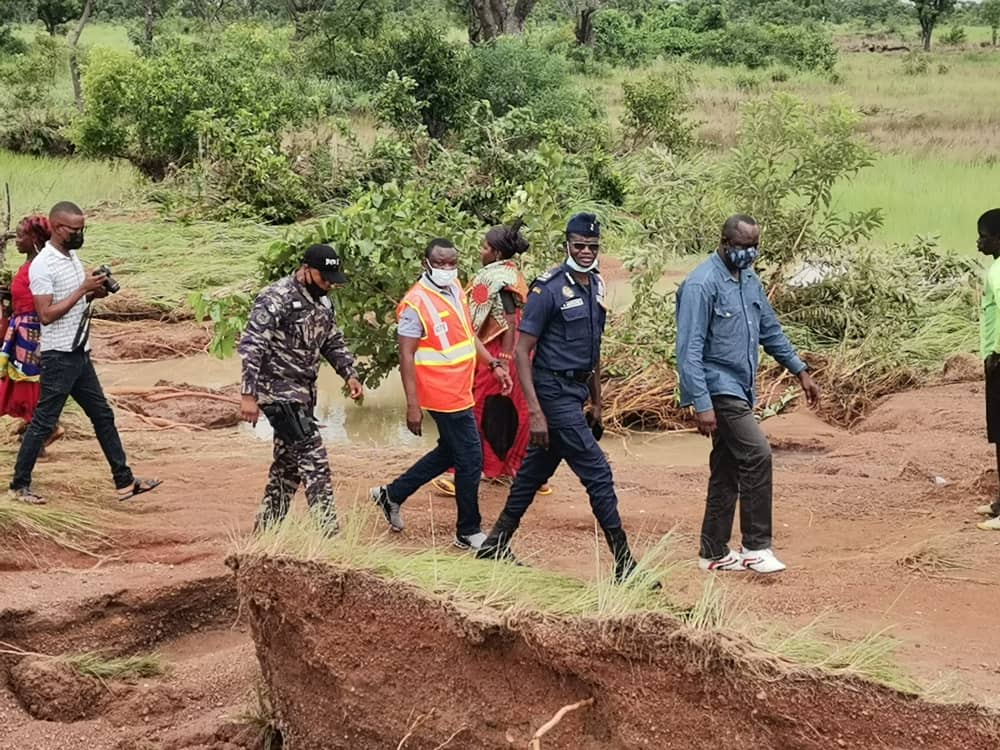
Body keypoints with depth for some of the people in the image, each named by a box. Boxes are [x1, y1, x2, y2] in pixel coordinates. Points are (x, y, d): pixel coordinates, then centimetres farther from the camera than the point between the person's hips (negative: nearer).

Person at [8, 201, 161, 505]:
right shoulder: (43, 266, -17)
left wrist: (94, 293, 0)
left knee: (103, 415, 11)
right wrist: (83, 289, -22)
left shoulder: (72, 257, 11)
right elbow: (46, 315, -22)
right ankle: (19, 485, 11)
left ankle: (124, 481, 17)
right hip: (58, 357, -9)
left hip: (80, 354, 9)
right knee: (43, 422, -1)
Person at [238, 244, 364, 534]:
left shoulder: (322, 300, 9)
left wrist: (350, 374, 5)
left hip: (303, 392, 9)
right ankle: (329, 533, -10)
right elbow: (251, 347, -21)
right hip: (278, 392, -9)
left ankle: (265, 531, 23)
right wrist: (249, 395, -24)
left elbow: (333, 341, 20)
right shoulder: (276, 299, -18)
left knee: (288, 464, 13)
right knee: (313, 458, -12)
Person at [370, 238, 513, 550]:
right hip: (445, 396, -9)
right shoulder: (416, 304, -18)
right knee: (471, 460, -2)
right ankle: (468, 533, 12)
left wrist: (494, 364, 11)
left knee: (449, 452, 21)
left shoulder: (455, 289, 7)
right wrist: (413, 405, -20)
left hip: (460, 391, 9)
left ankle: (392, 494, 34)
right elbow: (406, 355, -18)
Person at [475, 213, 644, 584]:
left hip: (576, 392, 8)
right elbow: (522, 352, -15)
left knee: (535, 471, 16)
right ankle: (624, 565, -3)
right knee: (598, 474, -8)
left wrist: (597, 404, 20)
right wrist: (535, 411, -21)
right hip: (554, 393, -8)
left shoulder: (596, 286, 10)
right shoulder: (548, 288, -15)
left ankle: (496, 544, 27)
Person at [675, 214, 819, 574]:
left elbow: (770, 330, 23)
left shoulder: (749, 279, 11)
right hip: (718, 389, -9)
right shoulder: (702, 285, -17)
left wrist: (800, 371, 20)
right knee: (757, 454, -16)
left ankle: (715, 553, 18)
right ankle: (756, 547, -9)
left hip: (740, 390, 9)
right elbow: (689, 351, -20)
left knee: (727, 471, 11)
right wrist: (701, 405, -25)